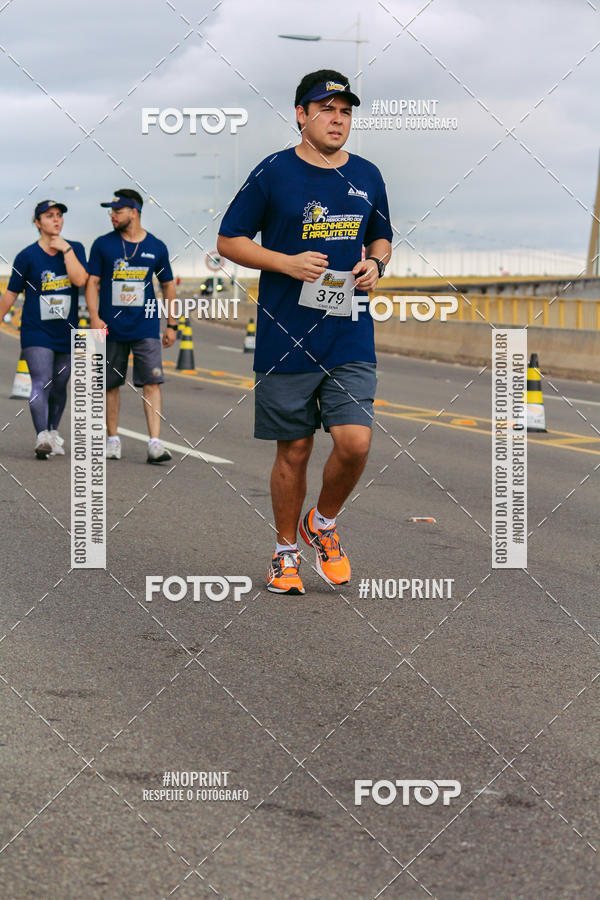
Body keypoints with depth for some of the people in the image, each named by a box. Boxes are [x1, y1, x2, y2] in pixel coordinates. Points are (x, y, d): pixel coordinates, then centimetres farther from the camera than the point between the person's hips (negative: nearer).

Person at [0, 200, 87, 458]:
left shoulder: (75, 249, 6)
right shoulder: (27, 256, -2)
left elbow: (80, 280, -12)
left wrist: (65, 249, -11)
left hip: (67, 331, 3)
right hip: (36, 331, -3)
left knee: (59, 386, 11)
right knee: (41, 383, -17)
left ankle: (53, 433, 28)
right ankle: (42, 437, -27)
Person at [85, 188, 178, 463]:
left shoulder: (156, 247, 5)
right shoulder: (102, 245, 3)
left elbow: (168, 286, 14)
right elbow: (92, 283, 3)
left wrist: (171, 325, 12)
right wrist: (94, 317, -11)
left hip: (146, 327, -1)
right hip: (111, 327, 1)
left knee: (151, 382, -10)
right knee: (110, 384, 7)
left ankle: (155, 443, -13)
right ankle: (112, 440, 20)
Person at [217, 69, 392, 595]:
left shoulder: (367, 176, 10)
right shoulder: (273, 173, -3)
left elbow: (381, 238, 24)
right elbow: (229, 241, 1)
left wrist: (374, 265, 2)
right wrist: (287, 263, -13)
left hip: (351, 338, 3)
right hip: (286, 338, -3)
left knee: (355, 442, -10)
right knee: (294, 451, 5)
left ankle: (324, 523, 19)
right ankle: (286, 551, 24)